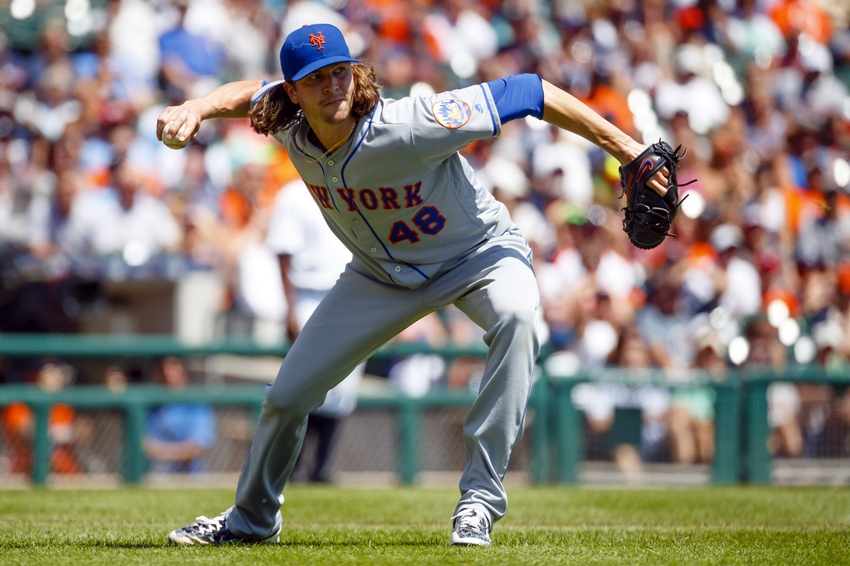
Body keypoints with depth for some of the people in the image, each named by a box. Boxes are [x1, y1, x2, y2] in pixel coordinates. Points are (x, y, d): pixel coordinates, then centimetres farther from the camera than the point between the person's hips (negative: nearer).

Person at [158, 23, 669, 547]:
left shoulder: (410, 126, -37)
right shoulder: (292, 127, -19)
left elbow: (529, 92, -33)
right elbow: (250, 92, 6)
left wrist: (623, 146, -31)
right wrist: (197, 108, -14)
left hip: (480, 254, -5)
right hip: (382, 276, 5)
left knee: (517, 316, -39)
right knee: (287, 395, 4)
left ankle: (480, 499, -34)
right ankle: (252, 519, 33)